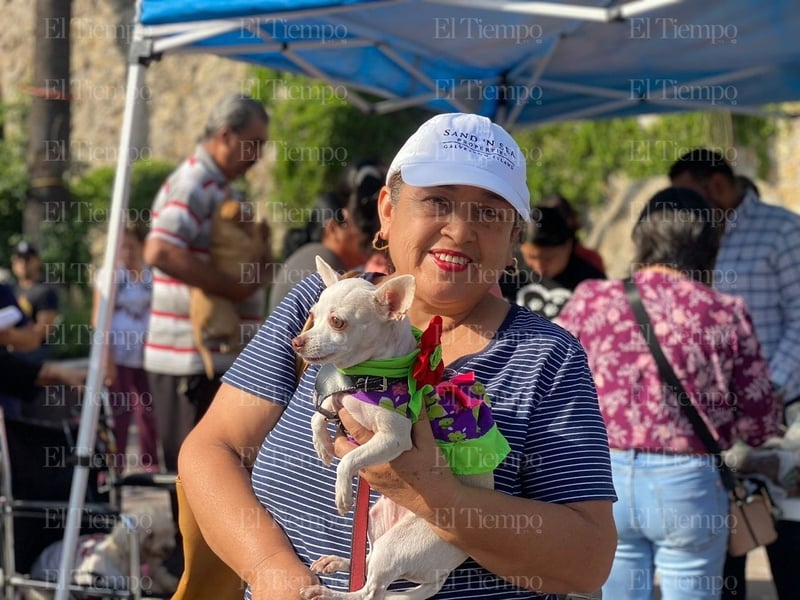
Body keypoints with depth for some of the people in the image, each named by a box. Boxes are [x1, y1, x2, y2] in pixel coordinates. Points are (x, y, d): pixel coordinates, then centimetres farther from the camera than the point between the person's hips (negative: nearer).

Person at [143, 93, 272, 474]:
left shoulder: (217, 186, 18)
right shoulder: (193, 185, -13)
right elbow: (159, 252, -29)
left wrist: (260, 262, 6)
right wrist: (235, 288, -26)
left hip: (214, 358, 10)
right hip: (195, 361, -10)